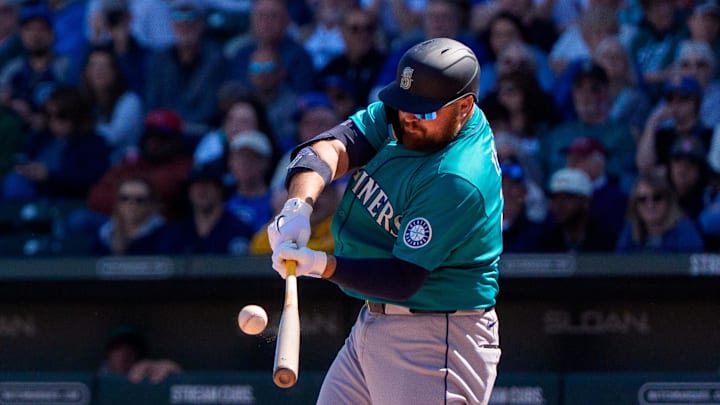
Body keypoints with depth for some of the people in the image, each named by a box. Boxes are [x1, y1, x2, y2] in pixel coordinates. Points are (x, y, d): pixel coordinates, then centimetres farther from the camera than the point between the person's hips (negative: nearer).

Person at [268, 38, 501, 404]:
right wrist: (300, 204, -28)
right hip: (372, 323, 9)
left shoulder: (458, 180, -25)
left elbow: (403, 280, -26)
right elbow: (334, 147, -10)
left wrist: (321, 265, -35)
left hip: (436, 341, -9)